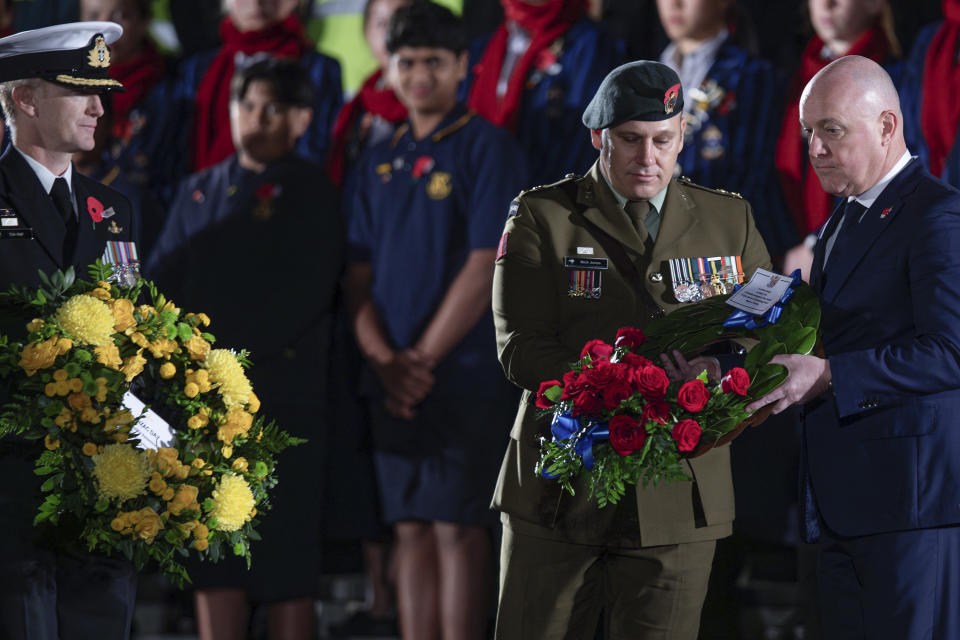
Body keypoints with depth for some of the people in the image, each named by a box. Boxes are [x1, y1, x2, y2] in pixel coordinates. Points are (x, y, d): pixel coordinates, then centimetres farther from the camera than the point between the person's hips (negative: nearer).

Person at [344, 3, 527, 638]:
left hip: (466, 372, -6)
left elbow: (487, 266, -11)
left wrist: (423, 358, -13)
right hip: (396, 383, 6)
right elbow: (359, 276, 11)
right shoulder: (380, 163, 15)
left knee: (458, 526, -7)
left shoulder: (488, 148, -3)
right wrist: (385, 360, -6)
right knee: (411, 529, 6)